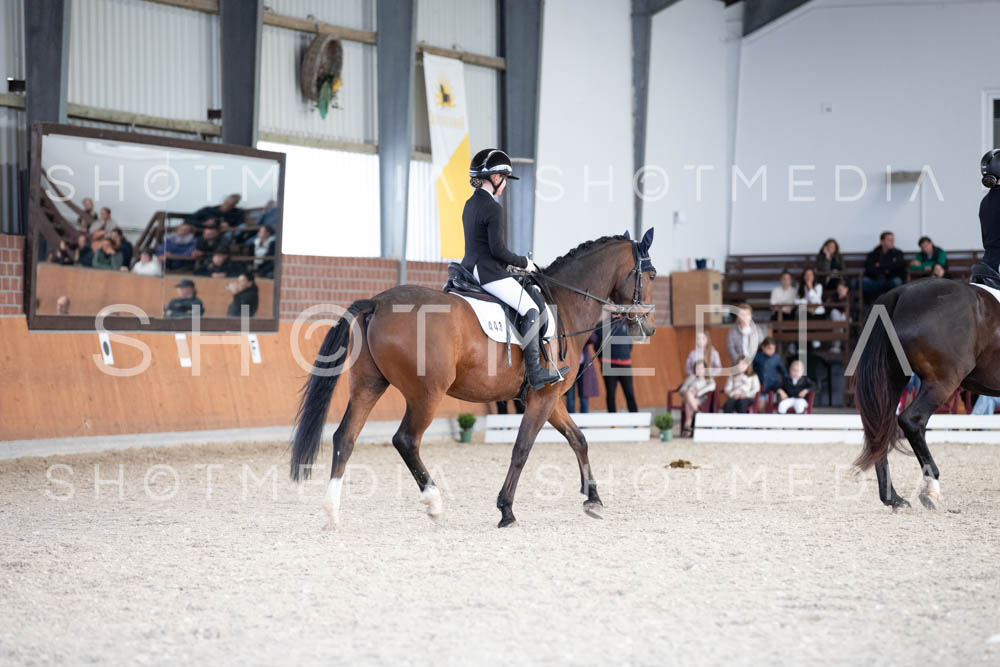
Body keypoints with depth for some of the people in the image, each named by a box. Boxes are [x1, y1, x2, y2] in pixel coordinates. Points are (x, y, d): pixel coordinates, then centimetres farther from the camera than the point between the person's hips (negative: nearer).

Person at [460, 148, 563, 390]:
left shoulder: (470, 204, 13)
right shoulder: (492, 208, -17)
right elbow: (498, 250, -20)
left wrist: (514, 262, 17)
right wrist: (523, 262, -5)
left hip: (470, 268, 10)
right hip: (489, 273, -10)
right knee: (530, 310, -7)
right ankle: (534, 373, -9)